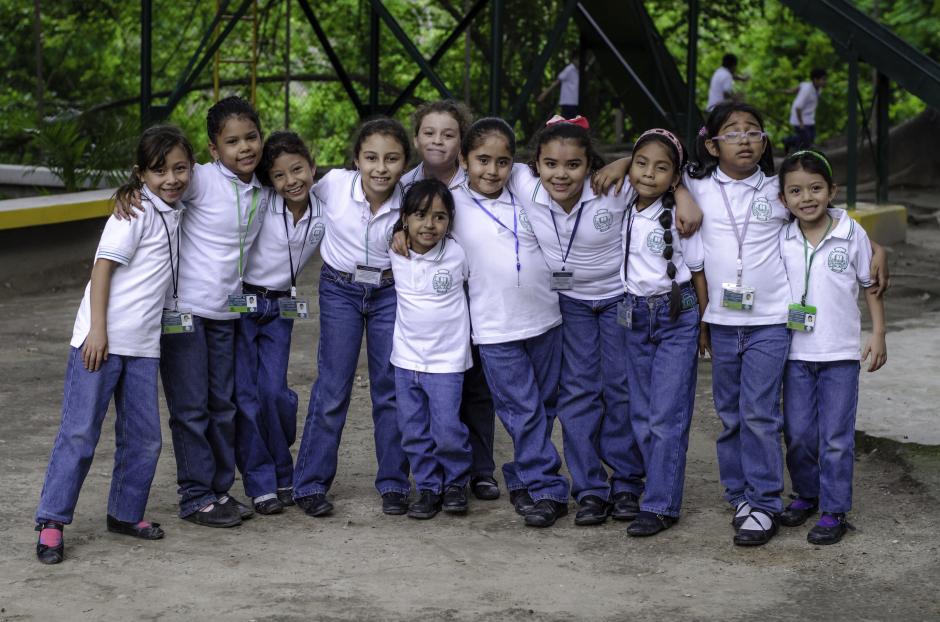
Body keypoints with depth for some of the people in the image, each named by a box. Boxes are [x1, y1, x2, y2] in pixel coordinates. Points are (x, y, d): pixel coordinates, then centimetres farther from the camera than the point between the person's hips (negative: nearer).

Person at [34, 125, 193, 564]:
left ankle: (126, 513, 24)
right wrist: (98, 330, -20)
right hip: (101, 340, -7)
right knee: (79, 432, -5)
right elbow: (104, 266, -15)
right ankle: (51, 523, 1)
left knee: (143, 437, 9)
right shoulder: (136, 211, -10)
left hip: (142, 345, 7)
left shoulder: (173, 213, 12)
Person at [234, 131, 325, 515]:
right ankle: (260, 484, 7)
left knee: (274, 391, -4)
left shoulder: (324, 213, -4)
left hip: (280, 308, 2)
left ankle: (283, 475, 16)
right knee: (245, 393, -4)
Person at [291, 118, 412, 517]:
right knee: (332, 389, -3)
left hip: (390, 292, 1)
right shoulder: (334, 184, -19)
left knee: (391, 388, 4)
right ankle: (310, 484, 6)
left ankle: (393, 484, 16)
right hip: (340, 291, -1)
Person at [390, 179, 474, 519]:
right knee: (414, 431, 8)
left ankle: (456, 483, 20)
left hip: (446, 360, -3)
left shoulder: (457, 255, -11)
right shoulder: (395, 256, -4)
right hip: (406, 358, 3)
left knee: (448, 430, -3)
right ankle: (428, 488, 22)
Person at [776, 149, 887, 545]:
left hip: (840, 353, -2)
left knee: (836, 437, 0)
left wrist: (878, 334, -1)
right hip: (796, 352, 3)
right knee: (797, 433, 9)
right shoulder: (781, 240, 0)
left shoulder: (852, 234, -6)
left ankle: (834, 511, 7)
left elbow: (870, 285, 3)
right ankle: (806, 494, 29)